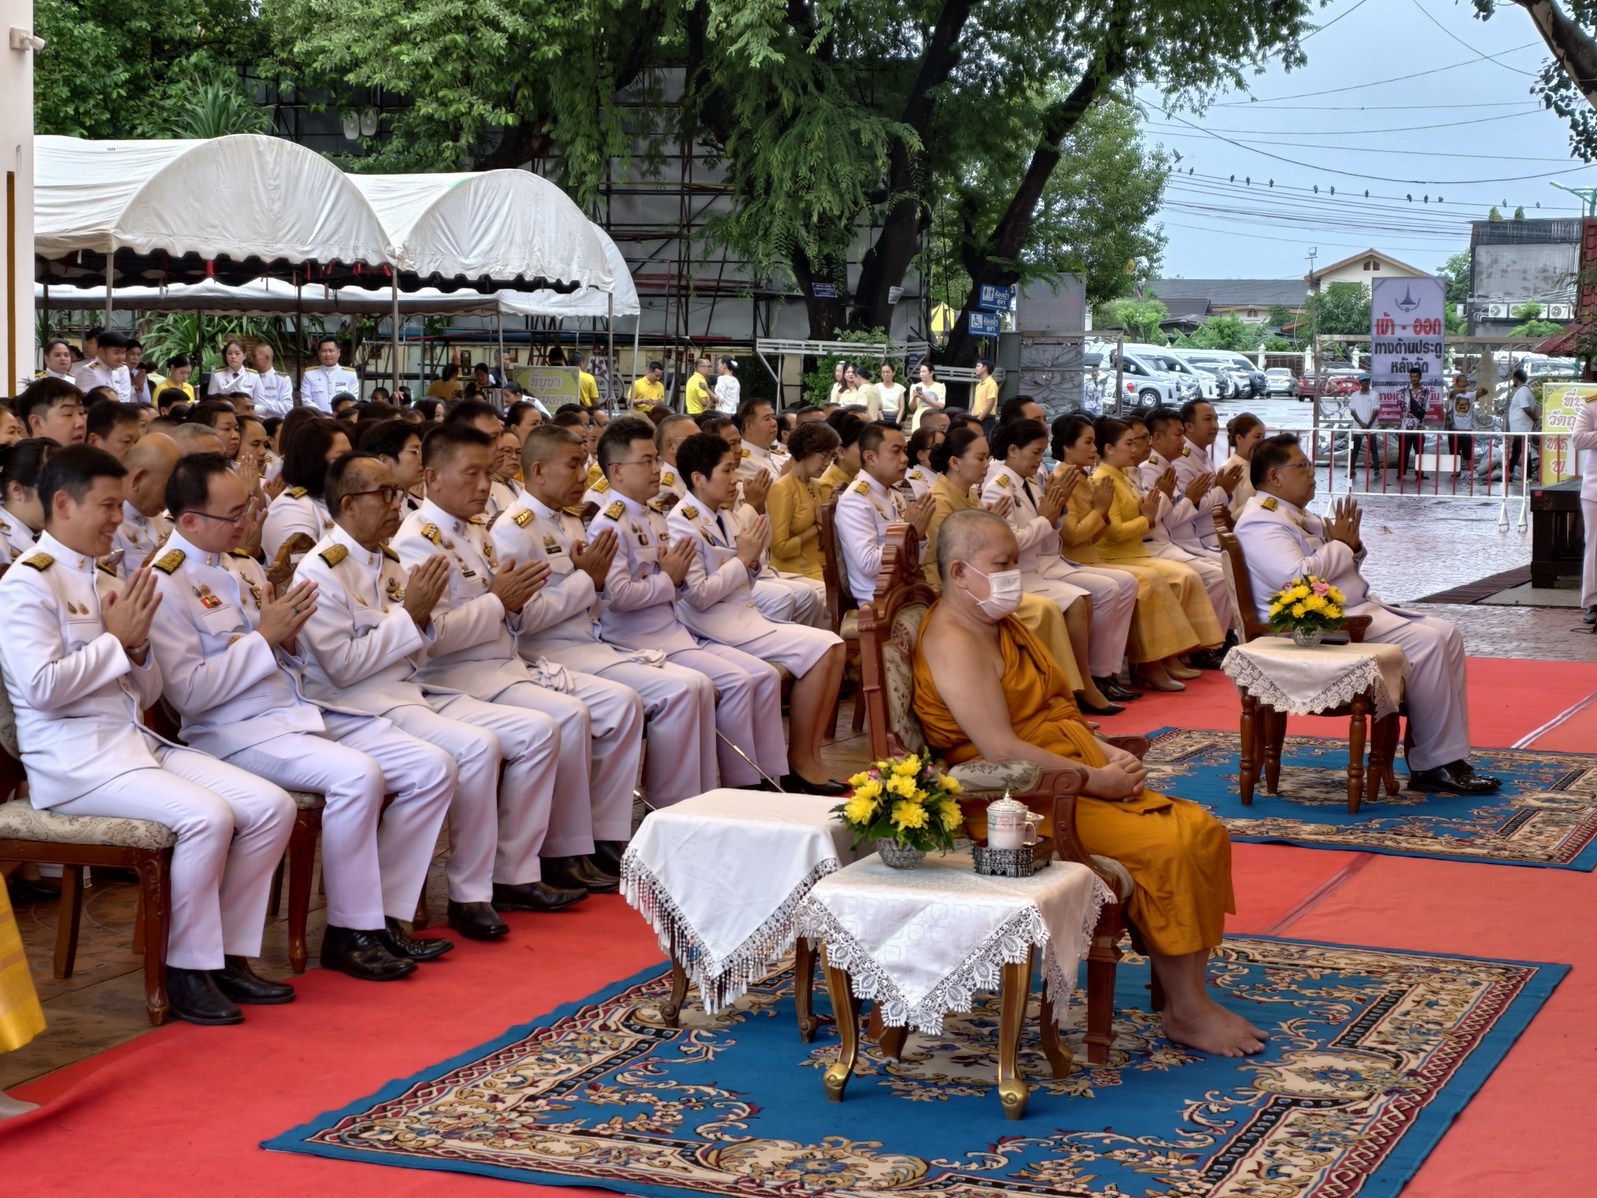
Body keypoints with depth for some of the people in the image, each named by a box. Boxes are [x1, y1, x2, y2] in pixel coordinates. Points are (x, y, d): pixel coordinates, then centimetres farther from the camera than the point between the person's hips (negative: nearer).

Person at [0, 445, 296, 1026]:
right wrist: (116, 639, -8)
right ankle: (187, 970, -13)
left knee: (272, 807, -9)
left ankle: (230, 955, -1)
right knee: (206, 816, -30)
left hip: (138, 743, 8)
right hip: (74, 758, -8)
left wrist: (138, 644, -1)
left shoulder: (107, 584, 18)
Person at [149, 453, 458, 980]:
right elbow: (188, 693, -16)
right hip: (236, 732, -8)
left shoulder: (243, 565, 16)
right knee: (358, 775, -33)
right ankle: (349, 933, -17)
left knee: (433, 767, -6)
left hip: (303, 711, 9)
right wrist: (263, 635, -15)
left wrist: (289, 636, -1)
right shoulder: (164, 584, -9)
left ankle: (384, 915, 0)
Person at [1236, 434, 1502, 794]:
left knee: (1447, 636, 0)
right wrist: (1340, 545, -9)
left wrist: (1351, 545, 3)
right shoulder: (1260, 521, -11)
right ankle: (1432, 766, -13)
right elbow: (1297, 577, -26)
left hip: (1358, 608, 11)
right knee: (1425, 643, -22)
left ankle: (1452, 757, -2)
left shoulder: (1298, 515, 21)